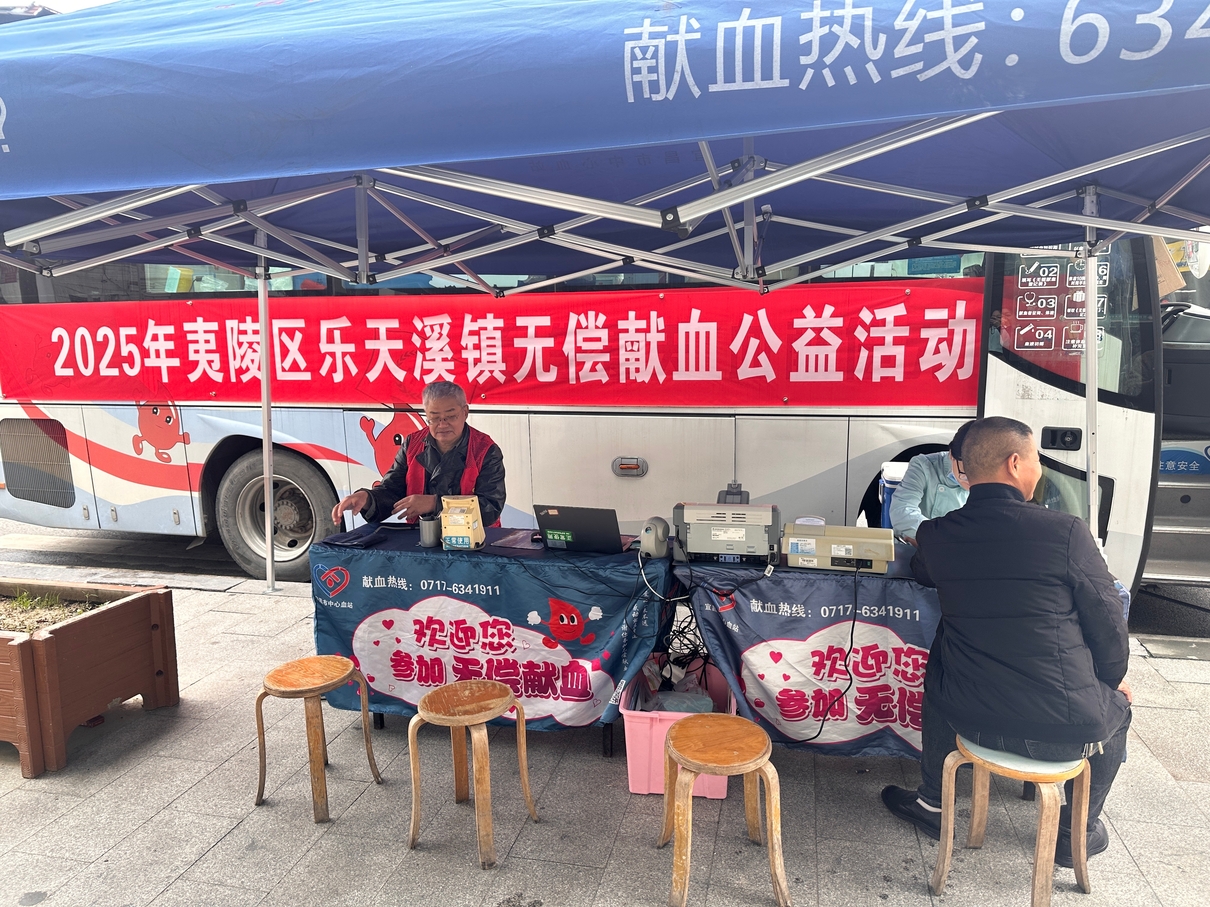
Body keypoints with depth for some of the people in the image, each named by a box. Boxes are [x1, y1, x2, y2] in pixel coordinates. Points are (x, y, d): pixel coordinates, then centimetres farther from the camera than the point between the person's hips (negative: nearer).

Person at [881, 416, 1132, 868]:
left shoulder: (935, 535, -7)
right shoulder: (1067, 531, -15)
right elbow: (1109, 626, -4)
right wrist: (1114, 680, 15)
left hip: (969, 719, 2)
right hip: (1067, 731, -1)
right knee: (1118, 708, 32)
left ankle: (932, 802, 43)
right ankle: (1077, 831, 42)